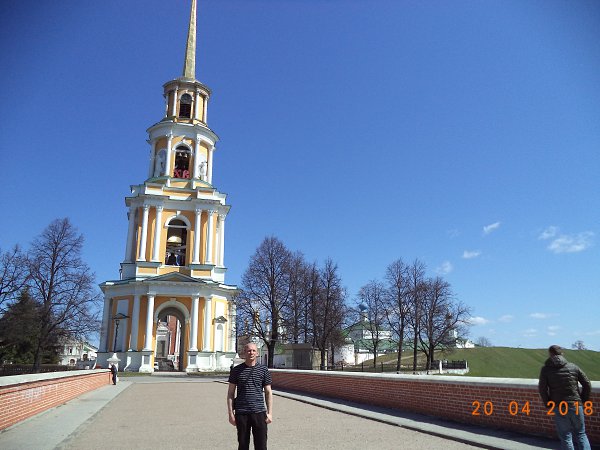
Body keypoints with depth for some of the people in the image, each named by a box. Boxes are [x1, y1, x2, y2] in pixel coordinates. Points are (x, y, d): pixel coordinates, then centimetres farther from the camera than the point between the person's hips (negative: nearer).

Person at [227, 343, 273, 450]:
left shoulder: (264, 370, 3)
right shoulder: (236, 370, 2)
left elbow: (268, 392, 6)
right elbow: (230, 393, 5)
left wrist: (270, 413, 0)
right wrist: (231, 413, 0)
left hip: (259, 412, 0)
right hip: (241, 413, 0)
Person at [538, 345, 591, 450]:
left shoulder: (546, 369, -2)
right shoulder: (573, 367, 5)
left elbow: (542, 388, -7)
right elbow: (587, 384, 4)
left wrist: (548, 405, 4)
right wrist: (583, 400, 13)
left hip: (559, 407, -2)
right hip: (576, 406, 2)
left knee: (565, 437, 8)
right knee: (580, 434, 17)